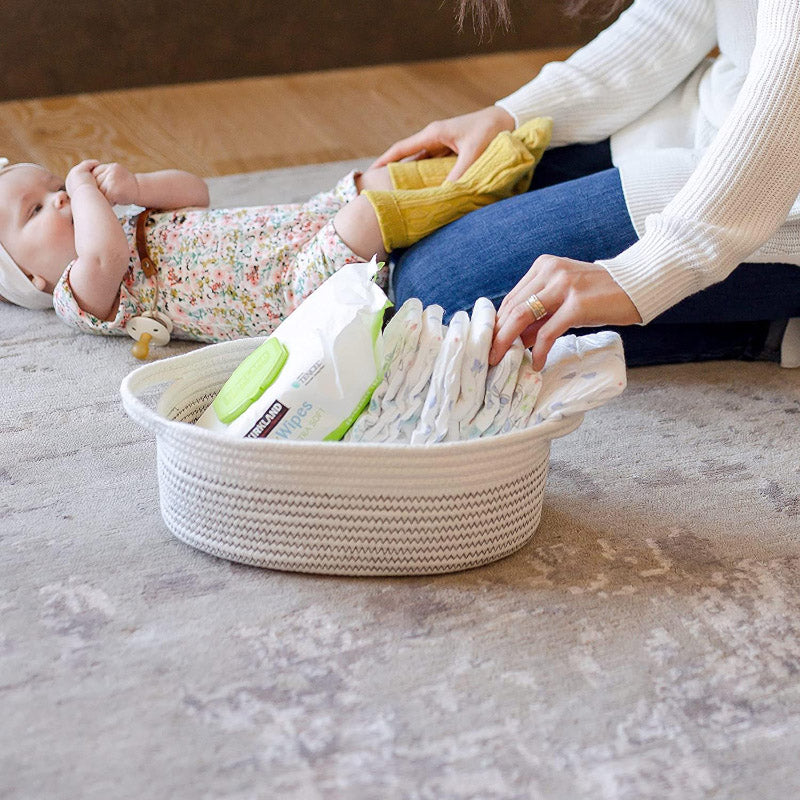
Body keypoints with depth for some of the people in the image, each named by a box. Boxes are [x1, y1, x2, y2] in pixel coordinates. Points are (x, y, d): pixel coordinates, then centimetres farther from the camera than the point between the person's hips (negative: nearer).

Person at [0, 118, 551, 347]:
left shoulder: (131, 230, 24)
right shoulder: (80, 294, -4)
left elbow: (195, 192, 26)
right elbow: (104, 256, -27)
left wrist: (133, 185, 7)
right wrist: (84, 189, -9)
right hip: (297, 285, -10)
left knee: (378, 180, 3)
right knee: (365, 212, -29)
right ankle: (467, 193, -15)